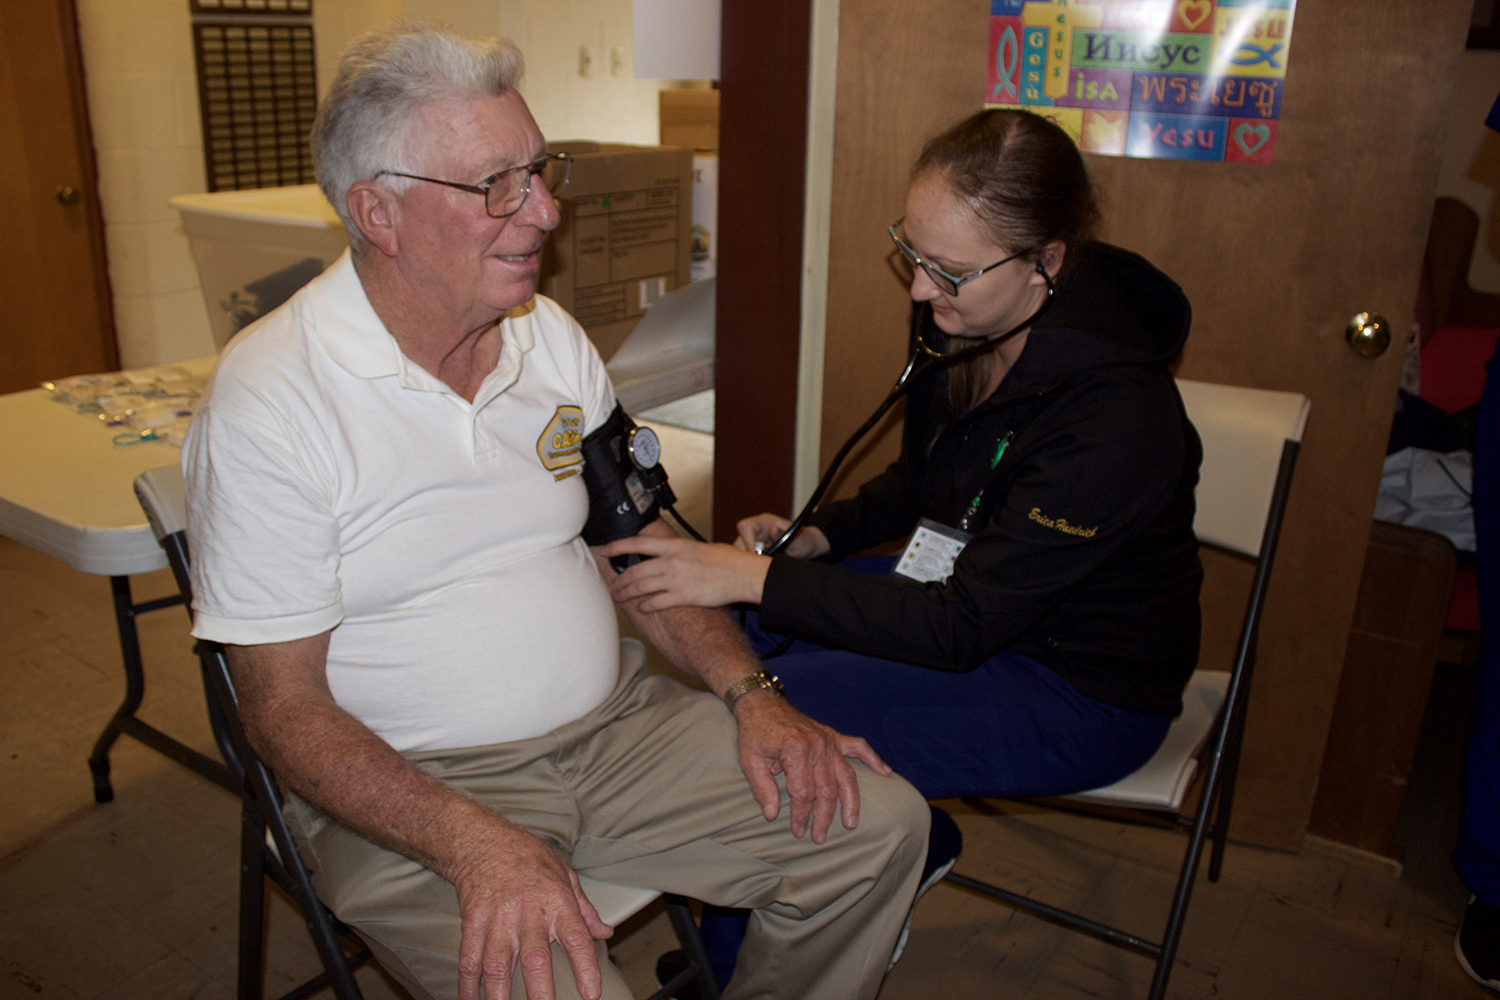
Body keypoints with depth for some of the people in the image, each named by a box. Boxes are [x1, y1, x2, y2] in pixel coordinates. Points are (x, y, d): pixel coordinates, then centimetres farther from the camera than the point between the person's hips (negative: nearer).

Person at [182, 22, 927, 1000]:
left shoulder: (552, 337, 5)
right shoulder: (268, 400, -14)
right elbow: (283, 707, -13)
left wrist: (752, 693, -4)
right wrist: (475, 842, -27)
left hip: (616, 726, 6)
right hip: (410, 781, -5)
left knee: (880, 822, -5)